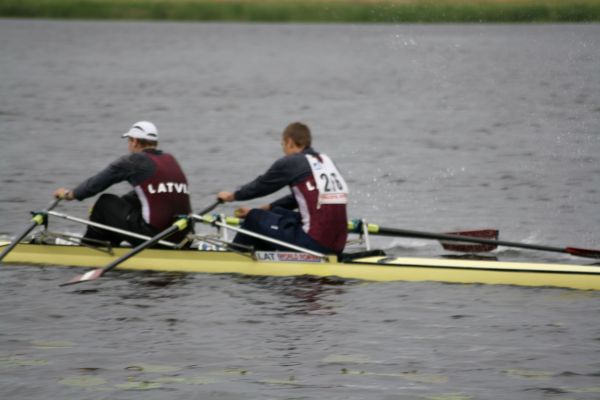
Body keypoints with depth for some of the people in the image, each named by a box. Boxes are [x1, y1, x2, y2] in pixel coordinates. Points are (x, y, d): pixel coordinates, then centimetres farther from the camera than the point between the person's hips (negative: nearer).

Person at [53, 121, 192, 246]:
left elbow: (97, 182, 5)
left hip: (153, 234, -7)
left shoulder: (134, 161, -3)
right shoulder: (170, 160, 16)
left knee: (105, 203, 12)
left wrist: (69, 194, 21)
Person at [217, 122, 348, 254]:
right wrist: (267, 208, 34)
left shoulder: (289, 163, -4)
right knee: (276, 213, 27)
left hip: (314, 243, -8)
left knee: (255, 219, 9)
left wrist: (232, 195, 28)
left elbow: (261, 185, 10)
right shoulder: (325, 161, 16)